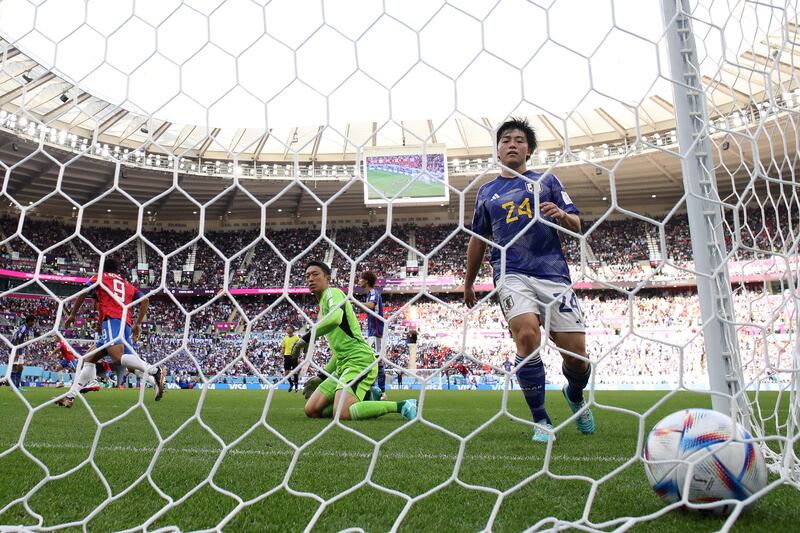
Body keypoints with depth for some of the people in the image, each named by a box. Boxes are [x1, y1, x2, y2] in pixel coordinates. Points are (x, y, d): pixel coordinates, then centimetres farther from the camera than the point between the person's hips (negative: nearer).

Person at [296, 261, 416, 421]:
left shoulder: (332, 292, -2)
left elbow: (335, 317, -29)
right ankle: (366, 399, 10)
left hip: (359, 360, -10)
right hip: (343, 365, 10)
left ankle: (401, 406, -15)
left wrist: (306, 337, -20)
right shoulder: (323, 305, 26)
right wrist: (320, 376, 28)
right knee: (311, 410, 3)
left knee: (342, 413, -28)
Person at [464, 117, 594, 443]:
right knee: (527, 334, -26)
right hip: (512, 274, 0)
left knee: (575, 352, -5)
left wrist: (561, 215, -13)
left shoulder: (547, 181, 16)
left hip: (553, 272, 0)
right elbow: (478, 240, 24)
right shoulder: (487, 191, 18)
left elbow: (576, 226, 11)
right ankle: (540, 421, -8)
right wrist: (468, 283, 27)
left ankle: (575, 396, 32)